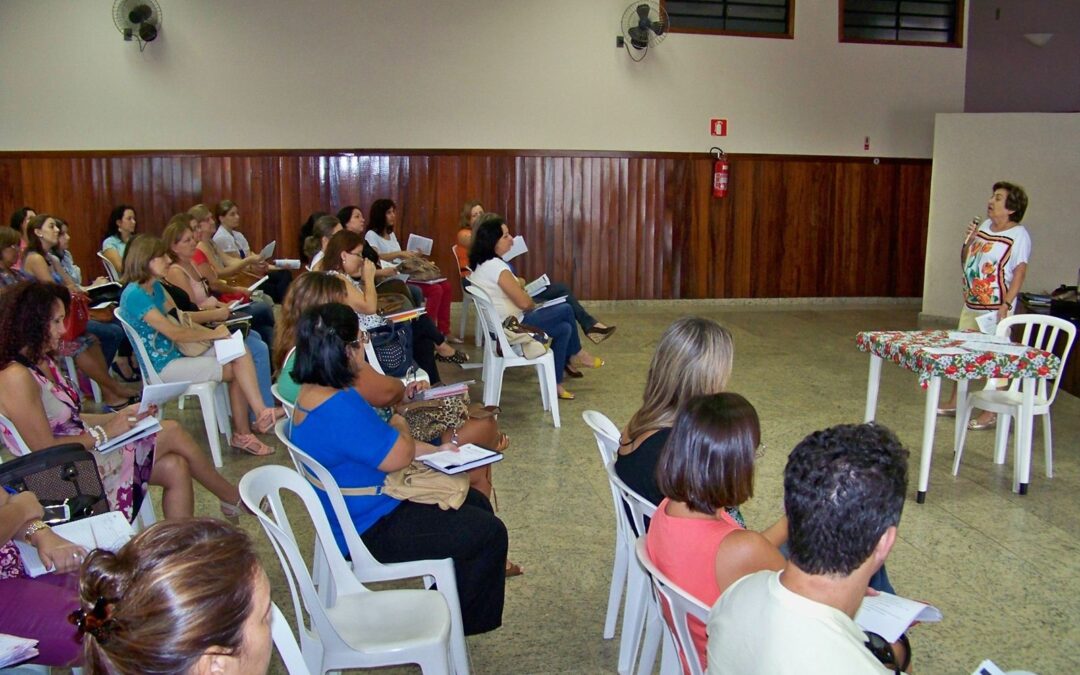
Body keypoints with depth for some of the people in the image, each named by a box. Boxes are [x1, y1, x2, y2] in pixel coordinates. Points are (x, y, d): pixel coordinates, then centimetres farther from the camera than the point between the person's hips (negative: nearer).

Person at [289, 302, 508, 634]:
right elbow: (398, 456, -26)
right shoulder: (339, 408, -32)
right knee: (489, 532, -4)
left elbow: (372, 444, 11)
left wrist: (431, 450, 6)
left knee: (476, 503, 18)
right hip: (372, 529, -11)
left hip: (359, 512, 11)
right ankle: (459, 624, 16)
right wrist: (400, 425, -4)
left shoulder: (312, 394, 2)